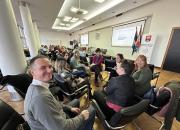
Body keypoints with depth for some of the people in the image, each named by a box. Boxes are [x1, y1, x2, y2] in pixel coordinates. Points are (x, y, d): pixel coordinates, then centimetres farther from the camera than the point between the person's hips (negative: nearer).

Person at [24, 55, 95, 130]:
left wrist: (70, 108, 5)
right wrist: (82, 116, -17)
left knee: (76, 101, 23)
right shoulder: (41, 97, -39)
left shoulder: (36, 87, -7)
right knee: (91, 110, 5)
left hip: (57, 120, 8)